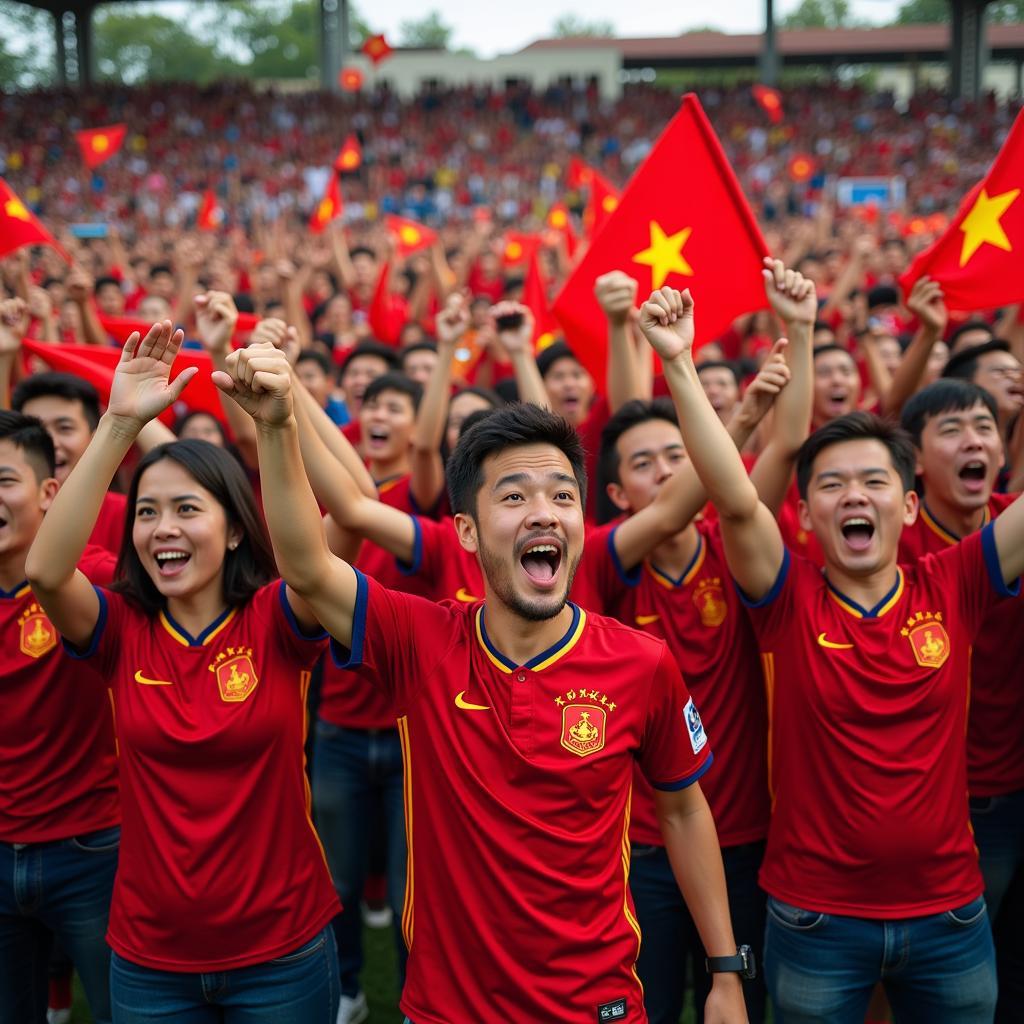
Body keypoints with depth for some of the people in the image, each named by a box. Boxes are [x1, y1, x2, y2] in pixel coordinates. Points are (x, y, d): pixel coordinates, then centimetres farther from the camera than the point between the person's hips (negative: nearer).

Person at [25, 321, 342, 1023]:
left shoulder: (274, 621, -10)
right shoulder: (122, 631, -4)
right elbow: (44, 569, -24)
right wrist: (121, 424, -28)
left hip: (282, 950, -2)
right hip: (149, 957, 2)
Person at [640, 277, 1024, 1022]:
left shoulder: (952, 590, -4)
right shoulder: (791, 602, -10)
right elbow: (736, 500, -25)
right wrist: (679, 363, -32)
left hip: (949, 916, 2)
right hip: (816, 922, -2)